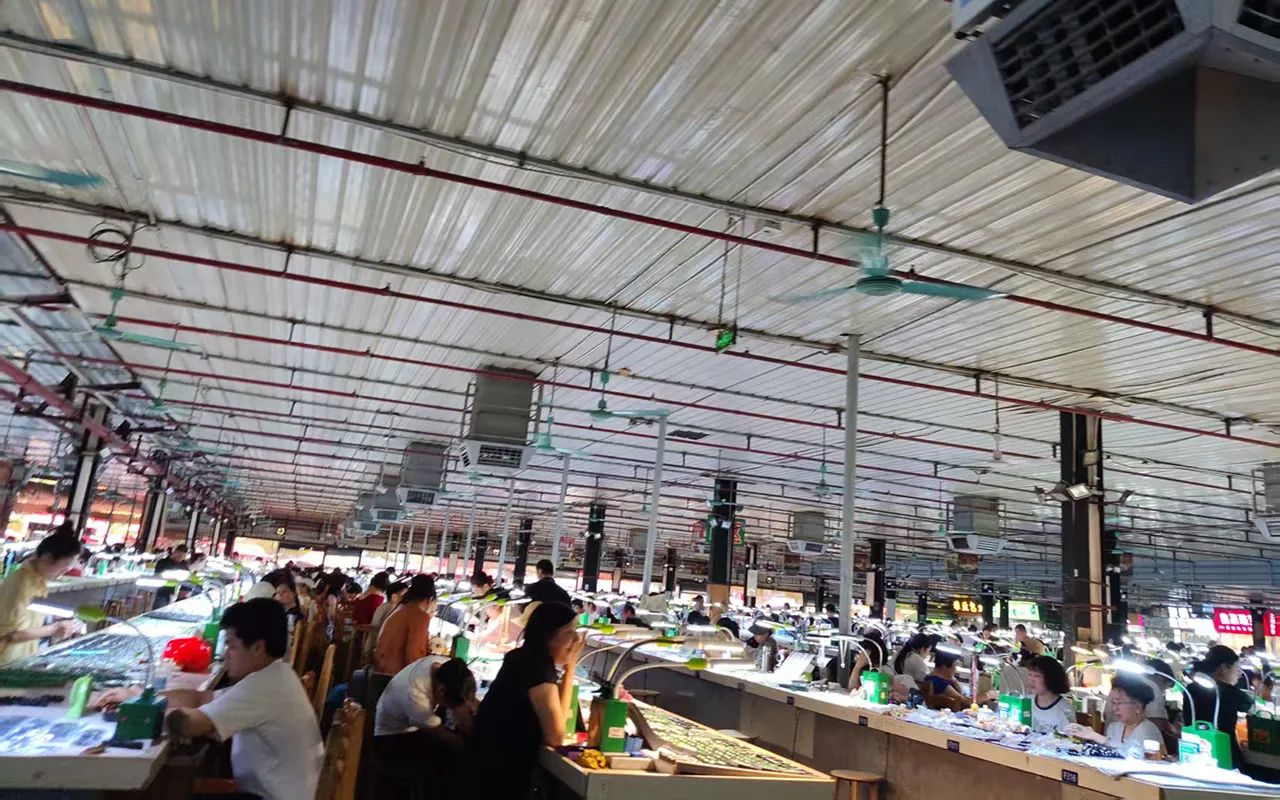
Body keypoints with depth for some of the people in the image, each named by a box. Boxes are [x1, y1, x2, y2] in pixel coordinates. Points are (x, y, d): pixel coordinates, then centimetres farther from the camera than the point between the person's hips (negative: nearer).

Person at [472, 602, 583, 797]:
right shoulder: (538, 667, -25)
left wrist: (569, 668, -2)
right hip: (503, 771, -9)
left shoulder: (526, 657, 3)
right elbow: (555, 737, -24)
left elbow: (553, 710, 11)